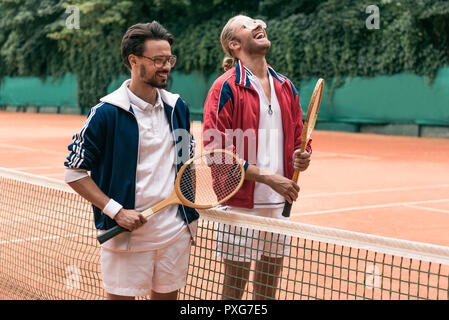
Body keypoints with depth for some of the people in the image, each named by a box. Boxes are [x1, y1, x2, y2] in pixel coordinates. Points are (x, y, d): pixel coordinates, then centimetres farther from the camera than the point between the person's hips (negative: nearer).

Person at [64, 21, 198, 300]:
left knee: (168, 295, 13)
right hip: (128, 234, -5)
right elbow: (75, 172, -8)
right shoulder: (106, 113, -10)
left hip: (176, 232, 5)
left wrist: (188, 205, 13)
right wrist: (116, 211, -16)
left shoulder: (178, 107, 6)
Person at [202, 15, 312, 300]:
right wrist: (267, 176, -18)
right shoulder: (226, 88, -7)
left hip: (280, 202, 6)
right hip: (240, 204, -6)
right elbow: (216, 150, -13)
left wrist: (300, 158, -2)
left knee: (269, 286, 14)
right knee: (235, 286, 3)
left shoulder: (286, 87, 12)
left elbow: (297, 139, 22)